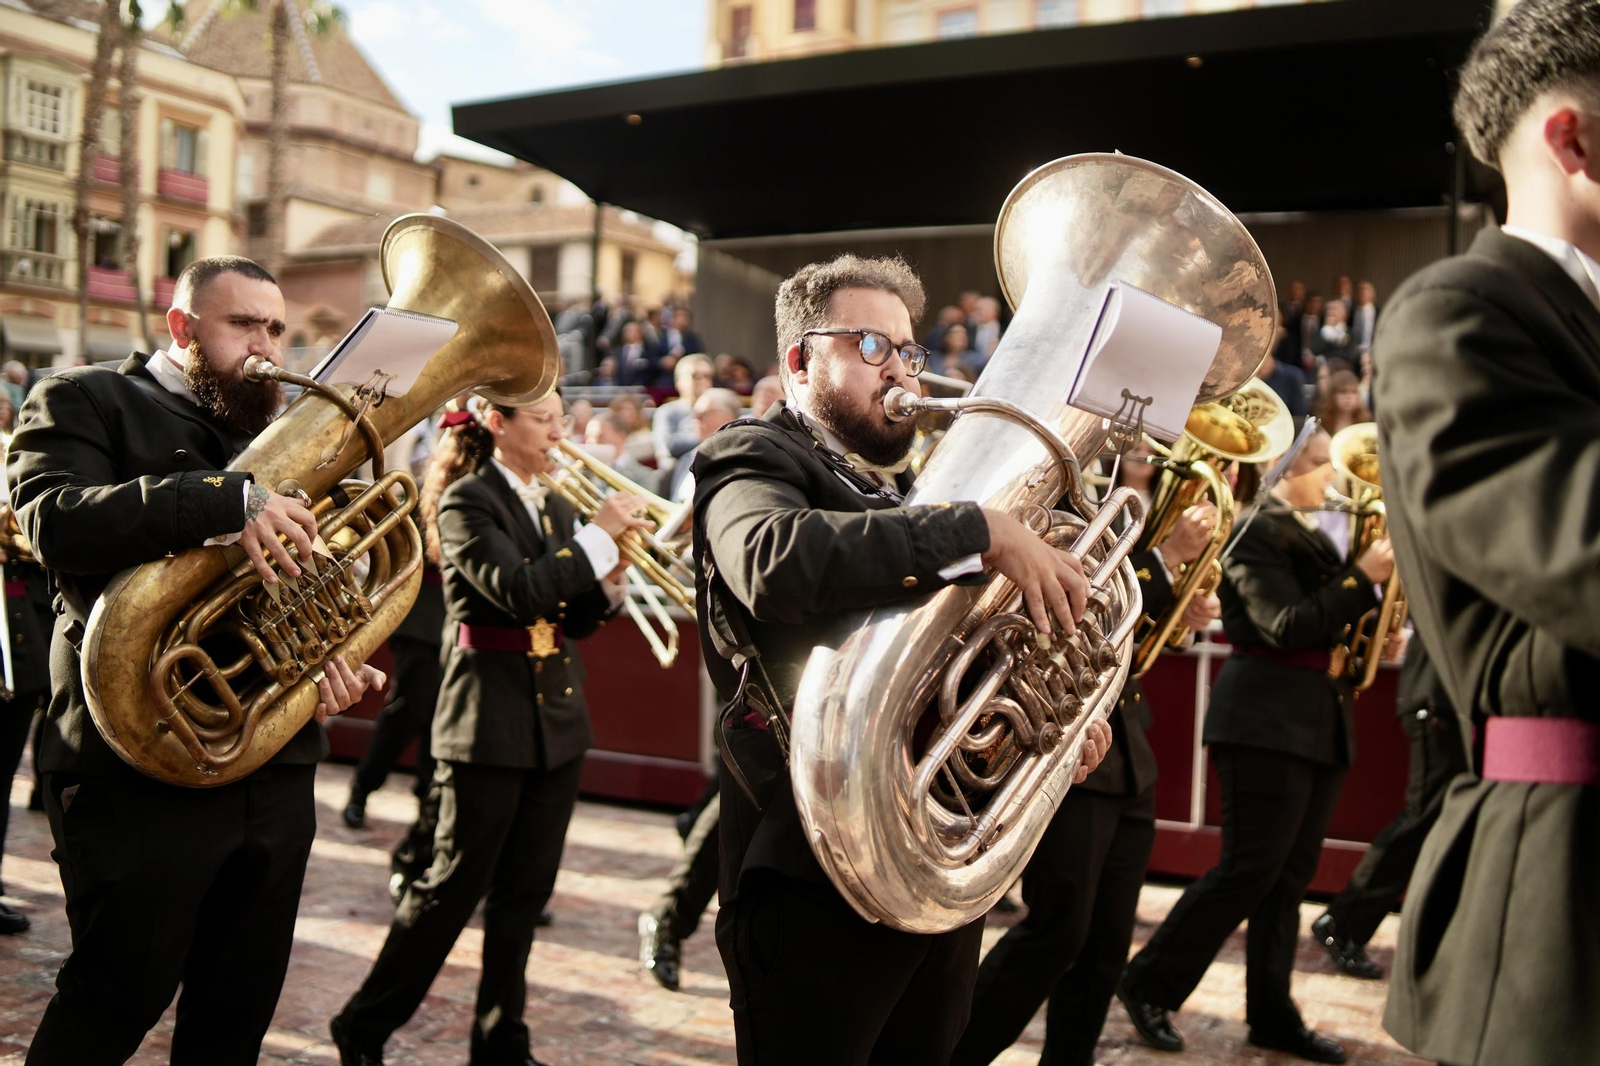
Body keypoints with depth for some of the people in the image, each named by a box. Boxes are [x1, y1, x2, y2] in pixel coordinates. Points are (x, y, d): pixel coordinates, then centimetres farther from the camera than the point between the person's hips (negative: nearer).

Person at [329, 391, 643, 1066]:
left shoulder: (552, 506, 13)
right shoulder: (467, 501, -9)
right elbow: (519, 590, -25)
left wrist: (611, 579, -5)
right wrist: (600, 535, -20)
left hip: (557, 720, 7)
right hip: (490, 723, -7)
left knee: (525, 891, 12)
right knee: (455, 884, 2)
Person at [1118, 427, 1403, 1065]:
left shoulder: (1309, 533, 17)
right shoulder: (1254, 530, -11)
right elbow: (1286, 628, -20)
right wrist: (1362, 576, -20)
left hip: (1320, 722, 9)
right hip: (1266, 719, -9)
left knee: (1290, 874, 10)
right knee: (1251, 868, -8)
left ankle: (1272, 1015, 17)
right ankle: (1151, 983, 5)